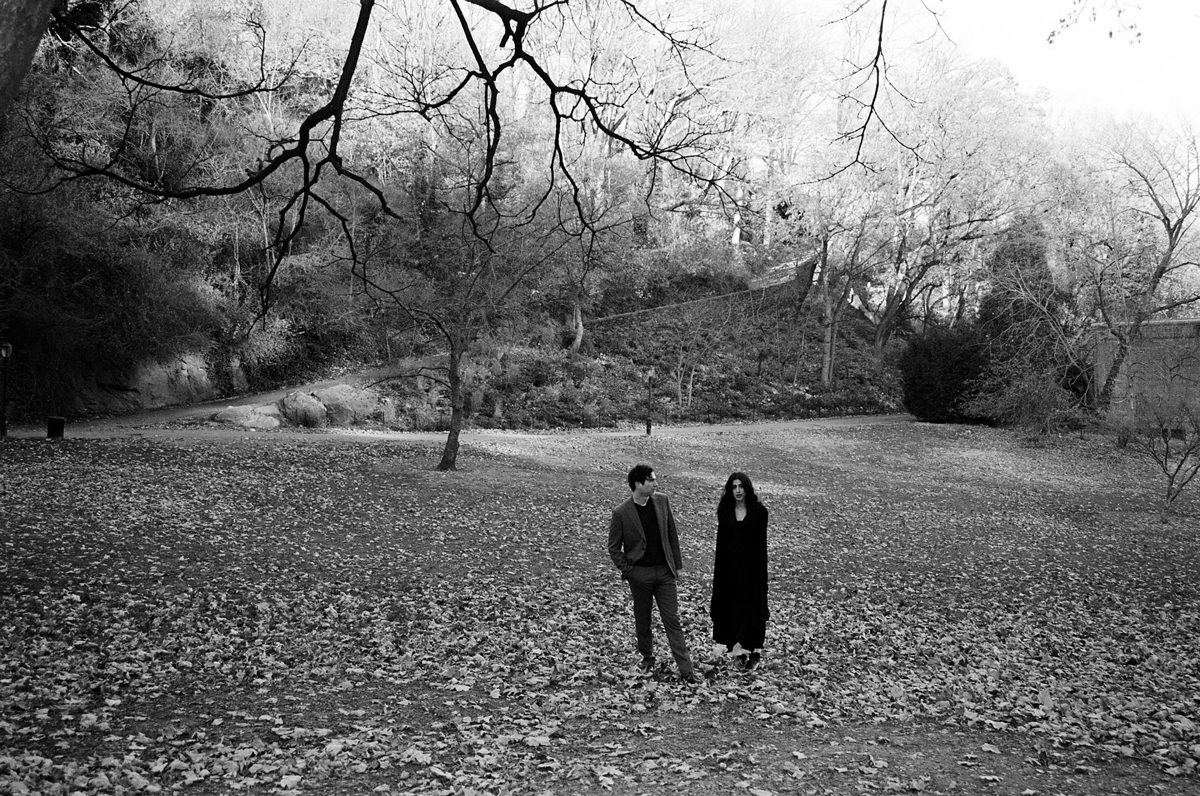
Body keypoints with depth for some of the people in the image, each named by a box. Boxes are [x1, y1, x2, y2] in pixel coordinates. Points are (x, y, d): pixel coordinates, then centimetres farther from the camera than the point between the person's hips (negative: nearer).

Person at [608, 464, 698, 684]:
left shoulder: (662, 501, -1)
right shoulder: (621, 513, -13)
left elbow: (672, 534, 7)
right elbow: (614, 548, -3)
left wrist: (677, 564, 7)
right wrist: (627, 571, -9)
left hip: (664, 571, 2)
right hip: (639, 574, -2)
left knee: (672, 621, 1)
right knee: (642, 621, 13)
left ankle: (686, 670, 2)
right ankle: (647, 657, 36)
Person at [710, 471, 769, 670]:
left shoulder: (759, 511, -5)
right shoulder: (725, 510, 3)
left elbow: (762, 542, -4)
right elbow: (721, 540, 4)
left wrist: (761, 570, -8)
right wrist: (718, 568, 2)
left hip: (751, 564, -3)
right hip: (729, 564, 3)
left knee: (752, 605, 1)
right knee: (731, 605, 6)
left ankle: (754, 650, 10)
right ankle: (741, 648, 17)